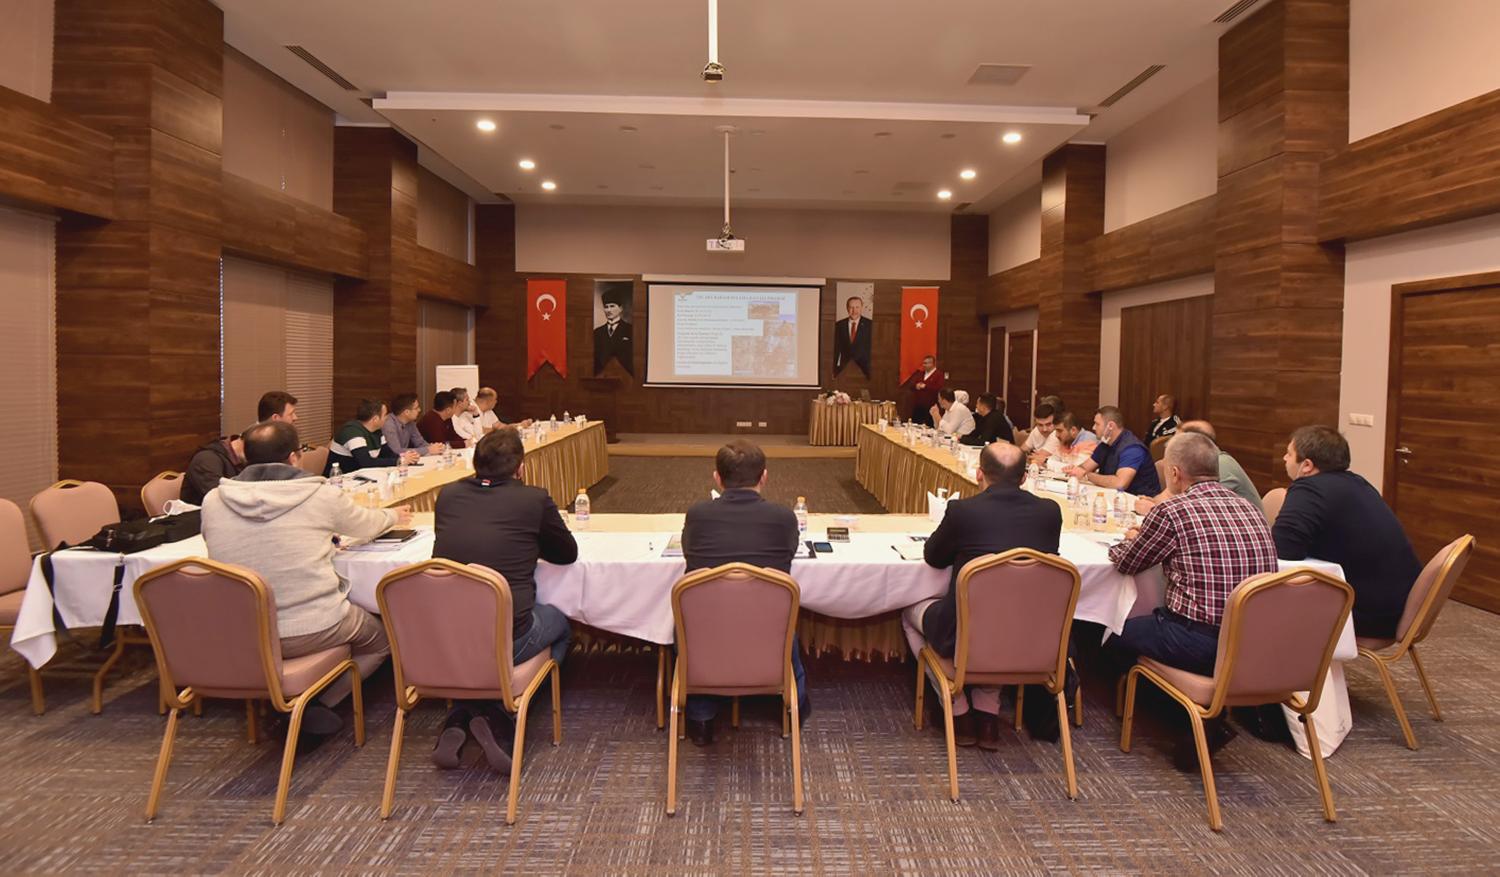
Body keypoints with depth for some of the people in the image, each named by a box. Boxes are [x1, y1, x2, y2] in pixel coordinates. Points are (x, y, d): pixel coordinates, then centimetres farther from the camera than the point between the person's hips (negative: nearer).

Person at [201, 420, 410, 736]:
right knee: (380, 637, 23)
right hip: (312, 631, -4)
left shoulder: (212, 501, -3)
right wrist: (394, 515, 32)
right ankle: (319, 704, 5)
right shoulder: (322, 496, -12)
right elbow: (367, 525, 8)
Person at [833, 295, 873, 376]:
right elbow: (836, 348, 7)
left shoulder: (869, 324, -2)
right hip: (844, 367, 2)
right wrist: (835, 368, 3)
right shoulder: (839, 325, 5)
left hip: (864, 367, -2)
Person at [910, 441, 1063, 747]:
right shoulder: (1050, 511, -4)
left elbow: (932, 557, 4)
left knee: (913, 608, 26)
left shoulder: (962, 510, -14)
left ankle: (959, 715, 26)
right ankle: (988, 716, 30)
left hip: (965, 641, -4)